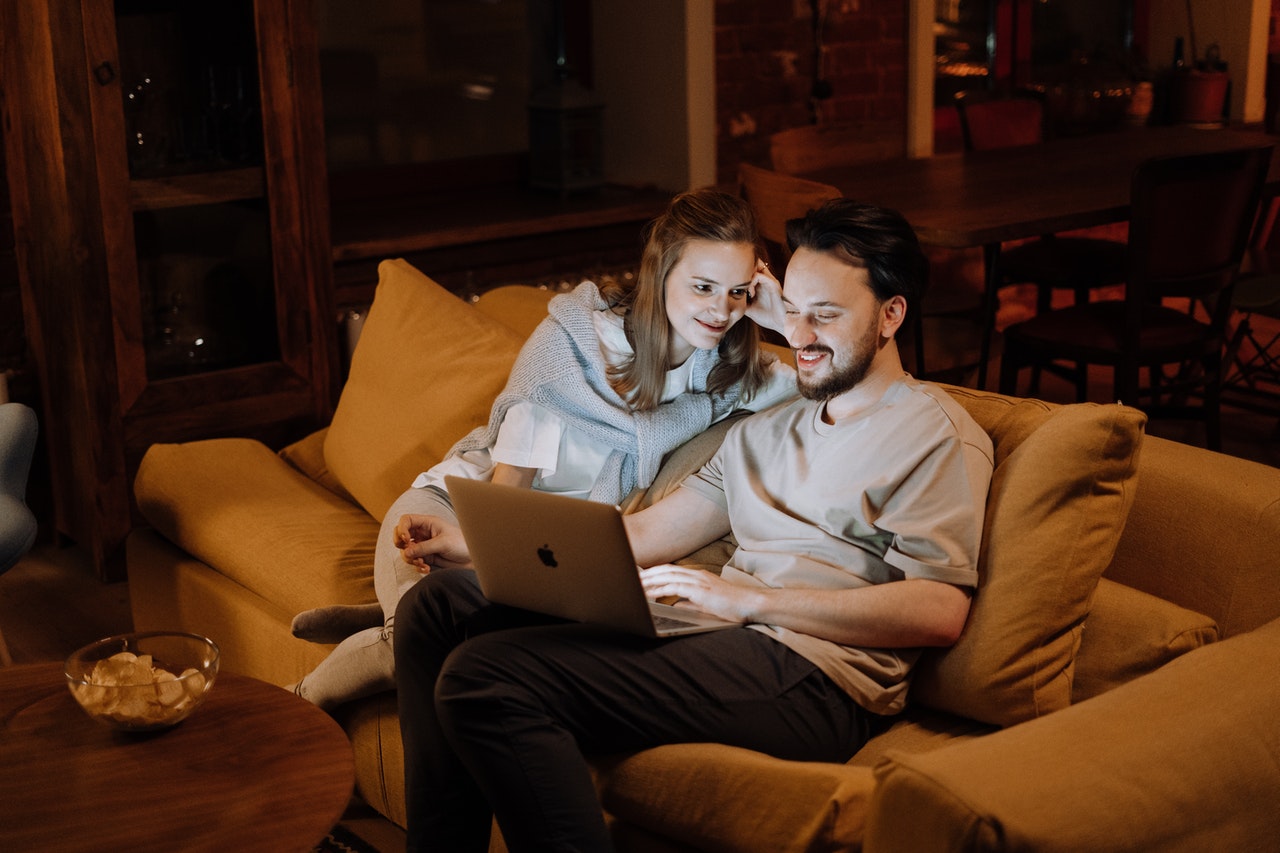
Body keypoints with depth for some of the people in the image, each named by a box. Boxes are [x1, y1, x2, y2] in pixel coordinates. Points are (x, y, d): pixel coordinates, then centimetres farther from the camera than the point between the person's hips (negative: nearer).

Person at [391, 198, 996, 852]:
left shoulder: (938, 435, 1)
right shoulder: (765, 429, 27)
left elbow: (939, 612, -12)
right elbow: (648, 534, 20)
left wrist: (750, 599, -15)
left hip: (812, 675, -8)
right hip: (723, 637, 9)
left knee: (487, 676, -25)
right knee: (440, 601, 1)